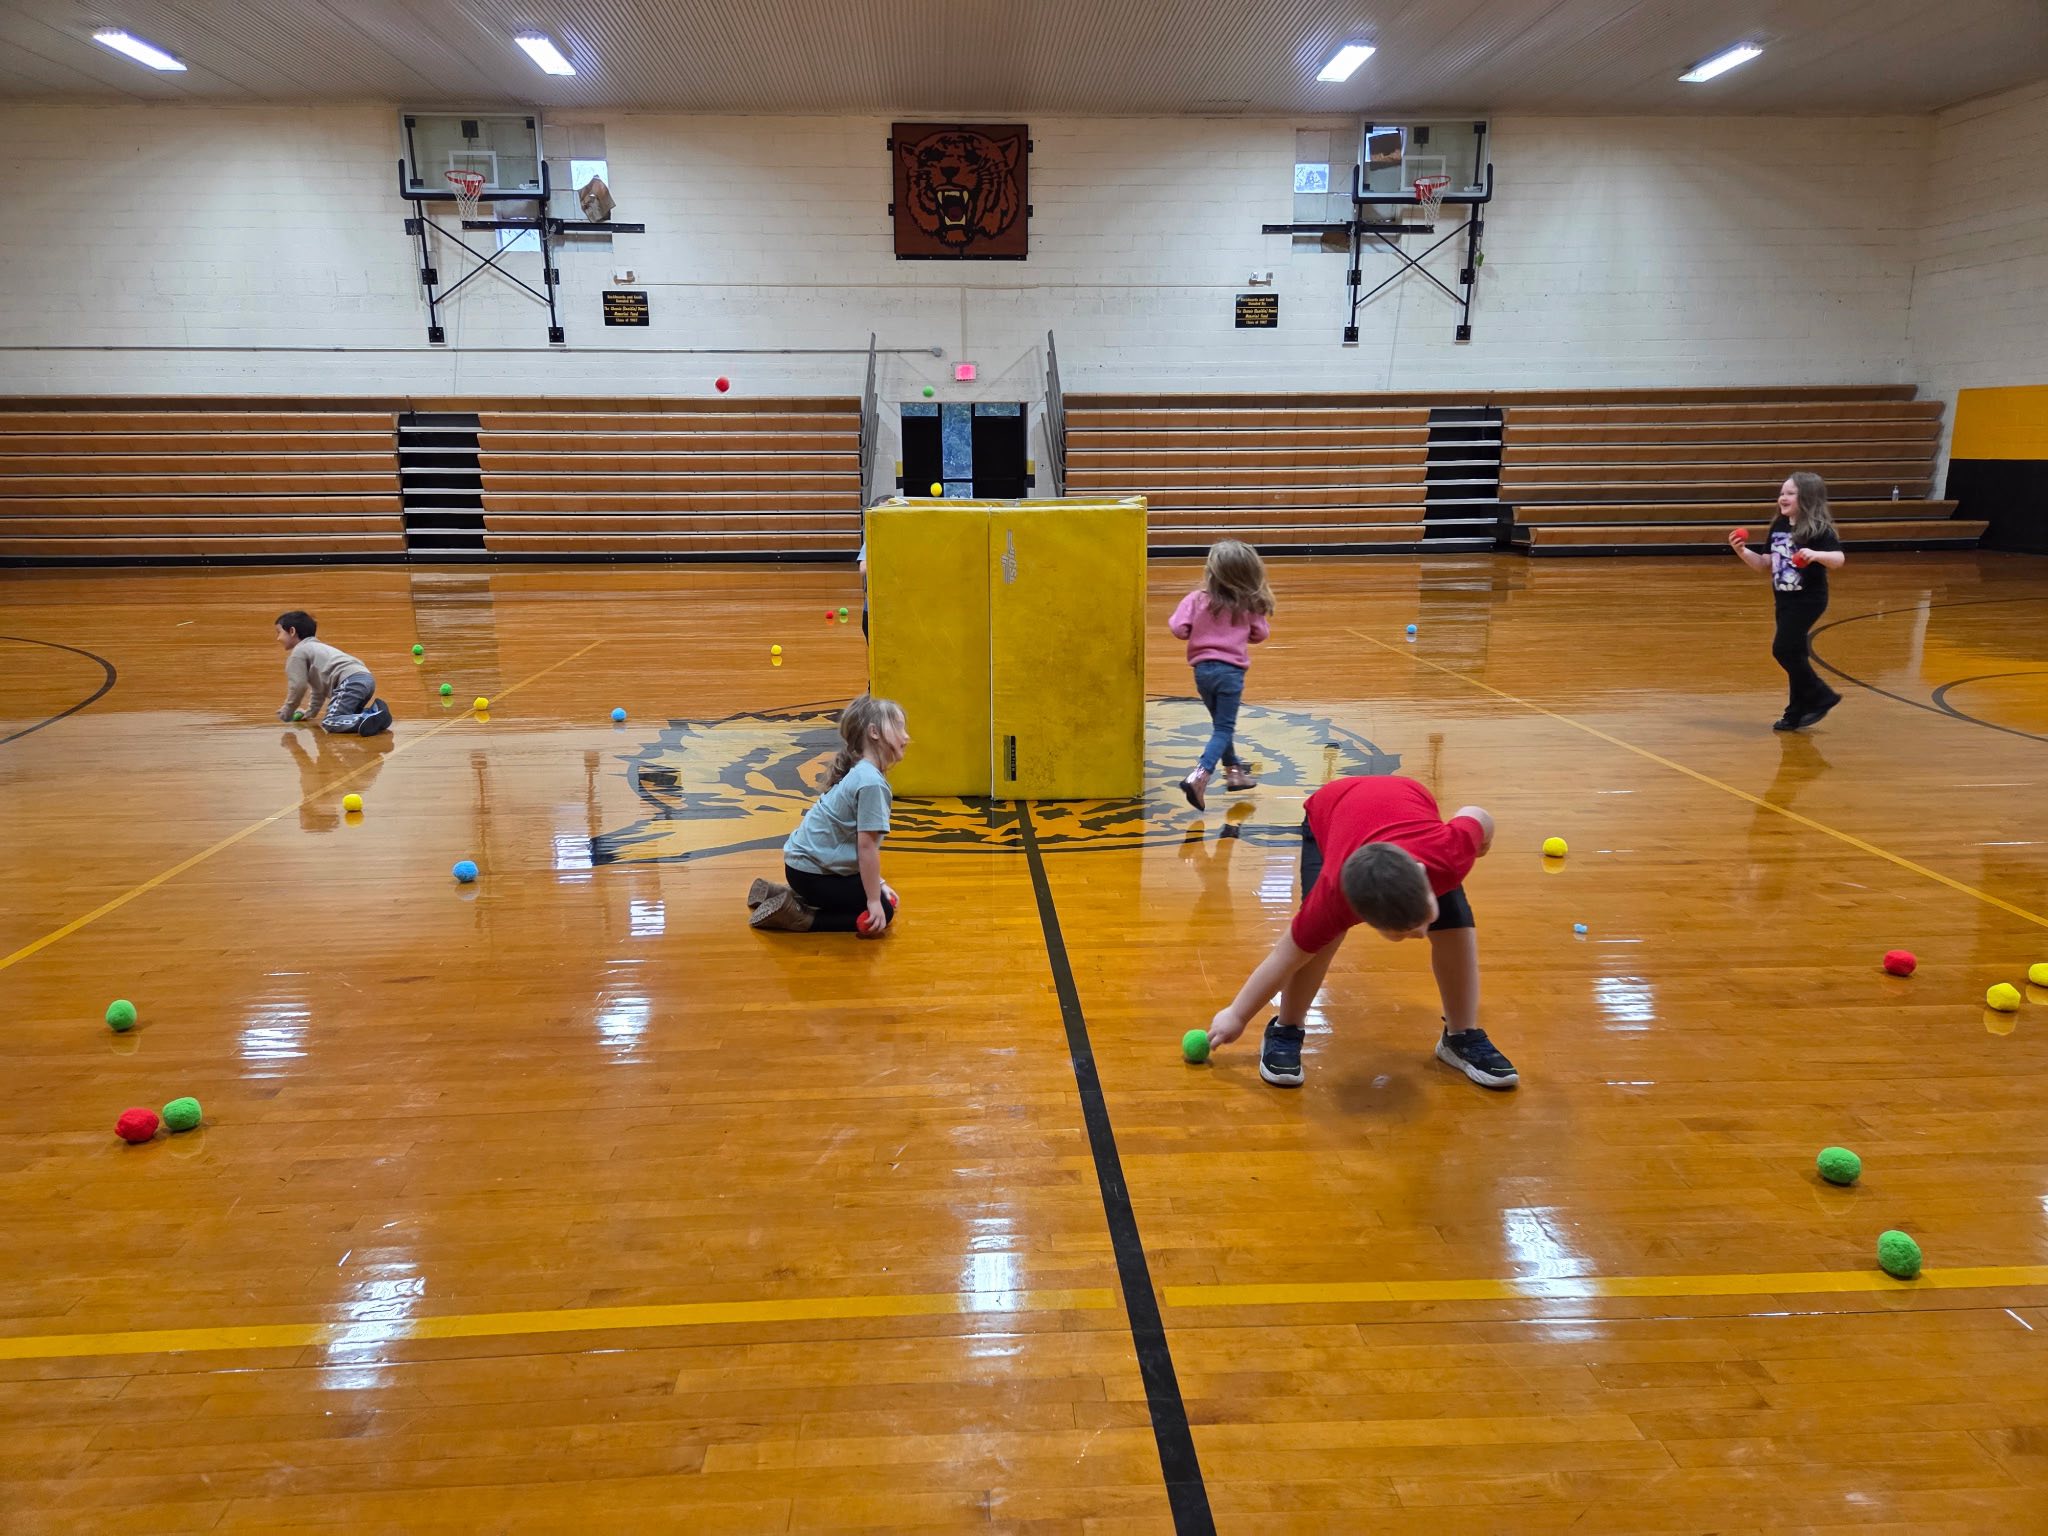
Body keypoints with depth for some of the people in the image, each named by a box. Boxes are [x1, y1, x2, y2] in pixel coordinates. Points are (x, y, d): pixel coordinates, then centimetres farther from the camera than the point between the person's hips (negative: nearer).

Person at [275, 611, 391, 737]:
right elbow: (319, 687, 44)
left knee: (329, 722, -15)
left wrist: (286, 714, 16)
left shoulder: (298, 652, 10)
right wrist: (310, 713, 45)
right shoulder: (317, 648, 38)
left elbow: (298, 686, 4)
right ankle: (375, 711, -2)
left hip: (351, 682, -9)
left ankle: (368, 720, -40)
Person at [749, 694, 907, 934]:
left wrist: (877, 884, 13)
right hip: (811, 871, -10)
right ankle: (795, 918, -6)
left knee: (882, 899, 21)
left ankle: (779, 895, 18)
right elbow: (866, 846, -23)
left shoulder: (860, 774, 8)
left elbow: (864, 844, 13)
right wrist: (874, 899, -16)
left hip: (803, 859, 10)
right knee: (881, 912, -4)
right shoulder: (872, 783, -23)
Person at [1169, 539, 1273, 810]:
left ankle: (1233, 770, 34)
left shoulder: (1197, 599, -10)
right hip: (1230, 670, -2)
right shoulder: (1248, 605, -6)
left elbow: (1179, 629, -15)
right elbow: (1260, 634, 5)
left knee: (1221, 723, 22)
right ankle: (1199, 776, -19)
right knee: (1224, 729, -1)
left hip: (1203, 669, 2)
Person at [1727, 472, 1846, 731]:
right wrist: (1742, 551, -2)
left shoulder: (1818, 528, -14)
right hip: (1784, 599, 8)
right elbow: (1765, 564, 13)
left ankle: (1821, 697, 3)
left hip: (1808, 599, -8)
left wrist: (1816, 555, -41)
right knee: (1794, 653, 11)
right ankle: (1798, 712, 19)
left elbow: (1839, 559, -22)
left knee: (1783, 650, -13)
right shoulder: (1778, 526, 7)